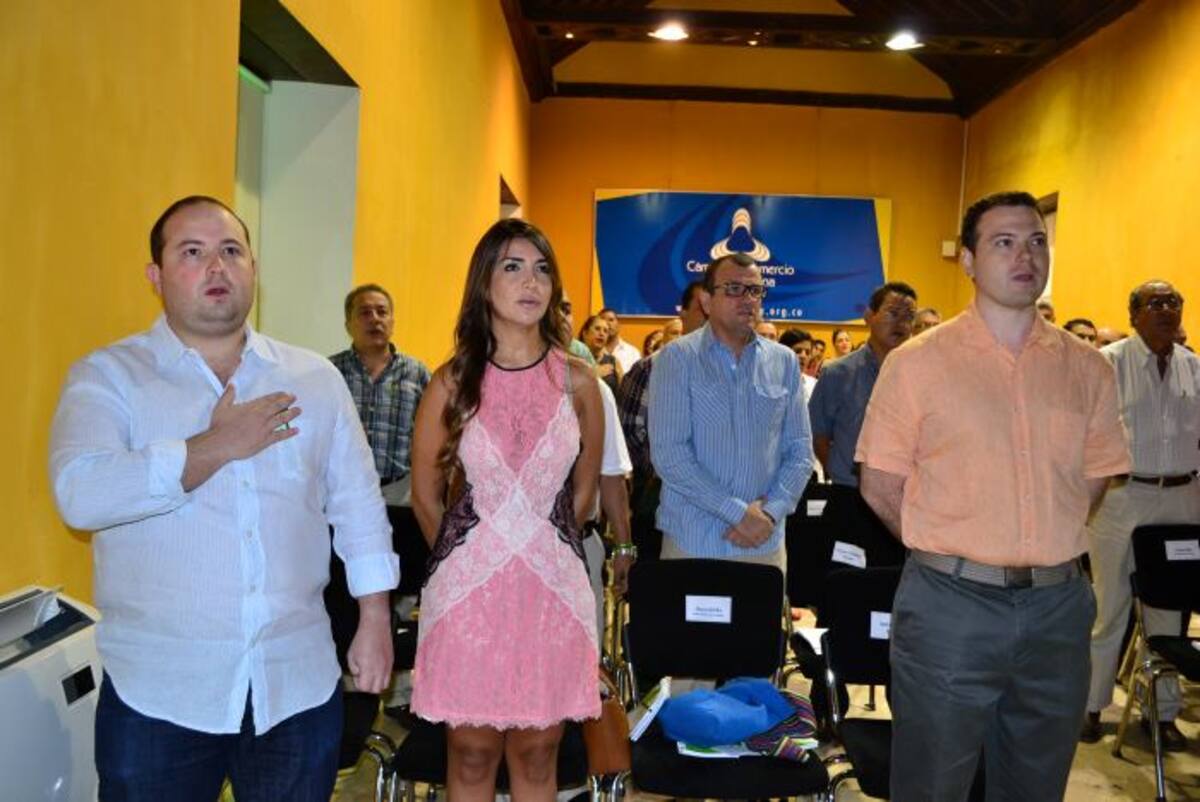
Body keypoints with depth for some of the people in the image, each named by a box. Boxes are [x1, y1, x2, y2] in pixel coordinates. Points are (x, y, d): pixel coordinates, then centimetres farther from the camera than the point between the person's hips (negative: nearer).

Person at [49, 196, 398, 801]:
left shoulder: (315, 379, 7)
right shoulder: (107, 376, -2)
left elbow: (358, 503, 9)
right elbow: (80, 494, -19)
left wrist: (374, 621, 6)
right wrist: (217, 446, -16)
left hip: (300, 684, 3)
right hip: (158, 691, -2)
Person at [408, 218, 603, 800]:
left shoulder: (577, 382, -1)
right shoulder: (453, 381, -4)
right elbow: (425, 494, 6)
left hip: (552, 587, 1)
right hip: (469, 586, -1)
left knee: (536, 751, 12)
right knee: (472, 750, 11)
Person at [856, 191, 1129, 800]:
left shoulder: (1086, 369, 5)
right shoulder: (917, 362, -5)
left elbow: (1095, 476, 14)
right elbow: (880, 484, -3)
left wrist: (1043, 545, 5)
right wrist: (945, 551, -1)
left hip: (1058, 609, 4)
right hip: (950, 606, -3)